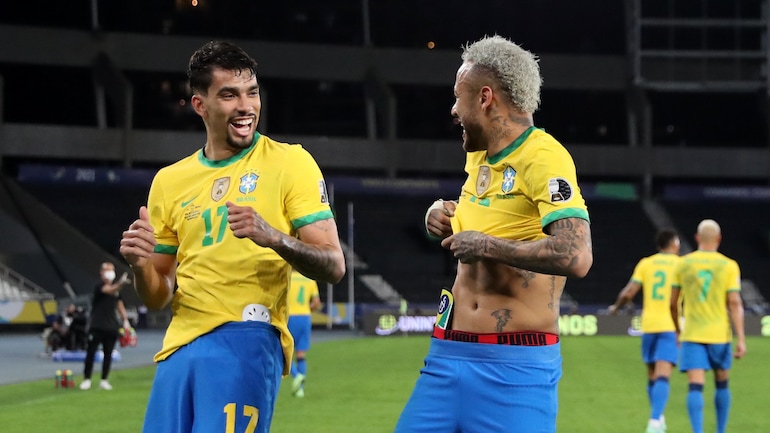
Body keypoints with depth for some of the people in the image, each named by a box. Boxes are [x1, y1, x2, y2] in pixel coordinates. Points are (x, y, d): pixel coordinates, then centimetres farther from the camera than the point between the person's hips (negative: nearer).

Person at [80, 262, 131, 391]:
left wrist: (125, 320, 10)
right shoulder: (99, 286, -9)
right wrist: (121, 283, -51)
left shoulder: (116, 286, 12)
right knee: (90, 352, -2)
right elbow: (110, 290, -31)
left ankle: (104, 380, 13)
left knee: (108, 354, 5)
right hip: (96, 326, -5)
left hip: (111, 327, 5)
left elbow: (119, 304, 20)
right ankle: (86, 379, 6)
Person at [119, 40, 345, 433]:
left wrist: (272, 237, -24)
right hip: (180, 345, 5)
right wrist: (140, 264, -5)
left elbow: (333, 266, -6)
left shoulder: (289, 162, 1)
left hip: (246, 341, -5)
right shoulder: (170, 181, 14)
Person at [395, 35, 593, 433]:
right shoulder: (477, 158, 12)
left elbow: (576, 257, -27)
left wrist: (486, 246, -18)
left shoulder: (544, 158, -13)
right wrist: (444, 217, 12)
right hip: (447, 356, 8)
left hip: (515, 367, -7)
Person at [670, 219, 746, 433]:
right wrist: (741, 339, -10)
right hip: (720, 334, 0)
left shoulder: (683, 263, 1)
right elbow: (735, 303, -10)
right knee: (722, 384, 18)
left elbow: (673, 303, 6)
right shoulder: (729, 266, -3)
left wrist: (678, 330, 22)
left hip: (692, 335, 0)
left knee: (695, 387, -7)